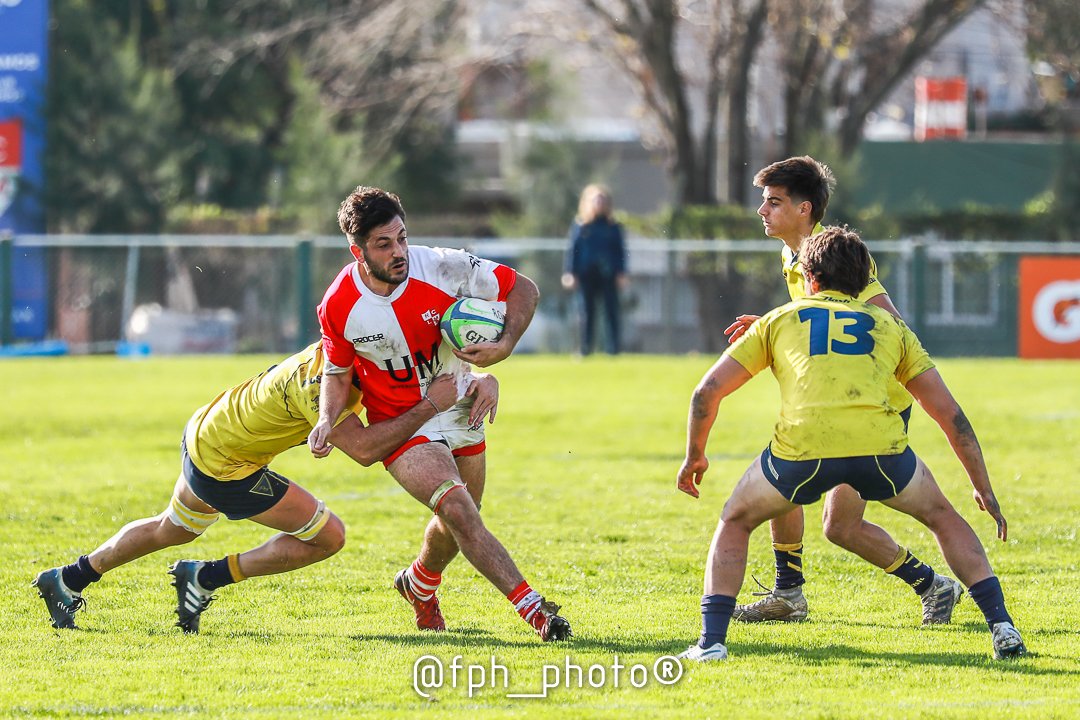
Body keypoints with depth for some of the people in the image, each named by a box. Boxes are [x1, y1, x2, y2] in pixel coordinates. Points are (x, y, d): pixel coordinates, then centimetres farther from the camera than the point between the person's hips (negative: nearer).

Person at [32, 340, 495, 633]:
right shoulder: (316, 381, -34)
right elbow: (364, 449, -43)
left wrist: (485, 382, -27)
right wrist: (430, 406, -42)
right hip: (223, 467, -9)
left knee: (170, 531, 32)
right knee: (328, 536, -5)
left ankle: (66, 582, 46)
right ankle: (205, 579, 4)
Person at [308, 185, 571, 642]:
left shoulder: (443, 269, -21)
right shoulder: (337, 307, -19)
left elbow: (523, 290, -10)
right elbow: (338, 371, 0)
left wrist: (505, 345, -25)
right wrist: (327, 420, -17)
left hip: (459, 411, 3)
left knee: (457, 523, 15)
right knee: (457, 508, -24)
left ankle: (420, 584, 48)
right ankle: (532, 608, -25)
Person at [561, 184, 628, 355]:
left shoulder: (613, 226, 6)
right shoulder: (580, 224, 6)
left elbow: (621, 250, 7)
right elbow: (573, 249, 6)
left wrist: (621, 273, -1)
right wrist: (570, 273, -1)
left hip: (608, 275, -1)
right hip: (586, 275, 1)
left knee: (611, 311, -4)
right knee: (587, 311, 3)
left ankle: (614, 348, -2)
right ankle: (586, 349, 7)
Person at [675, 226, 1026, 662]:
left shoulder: (779, 320, 26)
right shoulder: (889, 326, 28)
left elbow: (707, 390, 24)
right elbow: (949, 413, 25)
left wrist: (694, 456, 39)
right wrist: (984, 490, 32)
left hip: (801, 451, -1)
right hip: (880, 447, 1)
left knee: (735, 524, 25)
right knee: (943, 518, 28)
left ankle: (712, 640, 10)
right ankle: (1001, 627, 16)